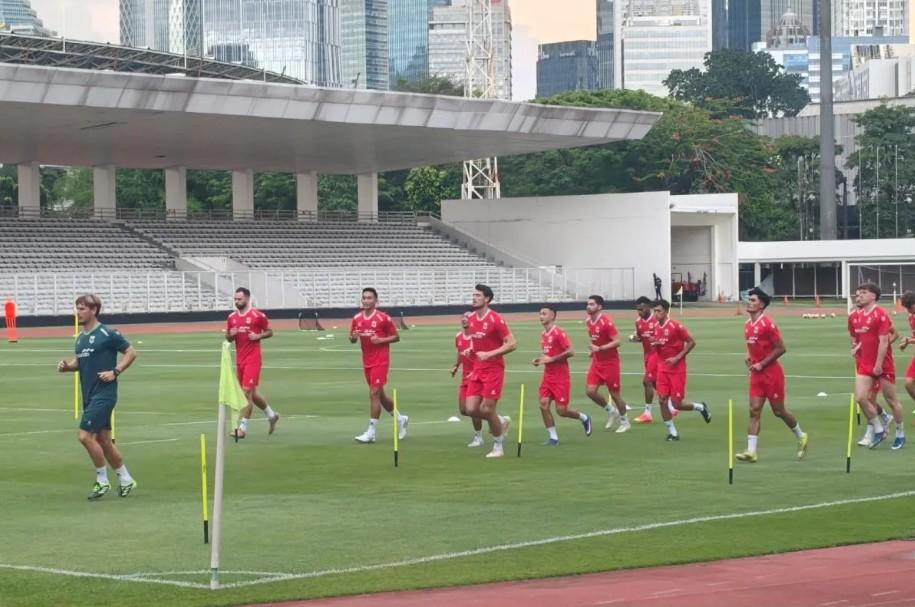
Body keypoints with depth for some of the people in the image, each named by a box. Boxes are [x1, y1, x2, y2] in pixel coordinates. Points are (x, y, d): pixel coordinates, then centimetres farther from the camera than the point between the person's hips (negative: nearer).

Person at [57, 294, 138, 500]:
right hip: (89, 396, 8)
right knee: (104, 441, 11)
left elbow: (131, 353, -6)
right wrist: (67, 366, 1)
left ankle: (102, 480, 0)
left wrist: (115, 372, -16)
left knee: (85, 435, -14)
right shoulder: (80, 337, 12)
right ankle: (126, 480, 24)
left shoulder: (107, 334, -11)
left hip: (104, 394, -8)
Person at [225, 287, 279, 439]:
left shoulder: (258, 316, -7)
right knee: (252, 393, 14)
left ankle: (243, 428, -9)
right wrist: (231, 335, -6)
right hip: (240, 359, 6)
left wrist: (258, 336, -15)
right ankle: (271, 415, 35)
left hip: (253, 359, -6)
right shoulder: (232, 317, 8)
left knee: (247, 391, -11)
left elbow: (270, 332, 3)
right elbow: (228, 338, 17)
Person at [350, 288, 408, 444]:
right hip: (367, 361, 6)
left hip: (380, 361, -6)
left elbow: (396, 337, -3)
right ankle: (400, 419, 36)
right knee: (379, 395, 15)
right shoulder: (357, 318, 6)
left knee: (374, 394, -11)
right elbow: (352, 340, 14)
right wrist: (354, 336, -9)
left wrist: (381, 340, -19)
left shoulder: (383, 318, -9)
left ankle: (371, 432, -9)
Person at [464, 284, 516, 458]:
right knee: (471, 409, -2)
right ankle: (501, 421, 25)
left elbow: (512, 344, -16)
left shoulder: (496, 319, -14)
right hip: (477, 370, 7)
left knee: (487, 410, -8)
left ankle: (498, 446, 11)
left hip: (494, 369, -7)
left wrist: (489, 354, -22)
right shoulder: (471, 319, 8)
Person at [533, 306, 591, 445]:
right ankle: (553, 437, 3)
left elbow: (570, 352, -19)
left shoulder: (559, 333, -13)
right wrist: (539, 360, 3)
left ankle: (584, 418, 23)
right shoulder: (543, 335, 10)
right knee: (543, 404, -7)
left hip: (561, 377, -7)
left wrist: (551, 359, -21)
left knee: (561, 410, -6)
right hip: (548, 375, 7)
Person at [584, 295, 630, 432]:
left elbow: (617, 341, -23)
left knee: (614, 393, 1)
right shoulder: (588, 322, 5)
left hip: (610, 363, -7)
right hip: (596, 362, 7)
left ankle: (625, 422, 20)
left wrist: (599, 348, -28)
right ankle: (611, 411, 20)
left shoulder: (606, 322, -19)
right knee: (590, 391, -4)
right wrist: (592, 350, 6)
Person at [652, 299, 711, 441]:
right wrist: (655, 343, -4)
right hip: (662, 368, 6)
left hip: (677, 368, -6)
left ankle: (700, 407, 24)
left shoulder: (675, 326, -14)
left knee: (676, 403, -5)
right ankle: (672, 432, 6)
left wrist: (677, 357, -16)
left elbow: (691, 342, -10)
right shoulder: (656, 327, 6)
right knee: (662, 399, -5)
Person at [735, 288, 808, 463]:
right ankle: (751, 451, -8)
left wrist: (762, 364, -17)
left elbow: (780, 348, -15)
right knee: (754, 410, -3)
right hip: (756, 374, 7)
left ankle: (801, 436, 29)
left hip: (771, 374, -7)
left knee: (779, 411, 5)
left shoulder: (767, 324, -16)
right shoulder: (747, 325, 8)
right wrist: (749, 357, 5)